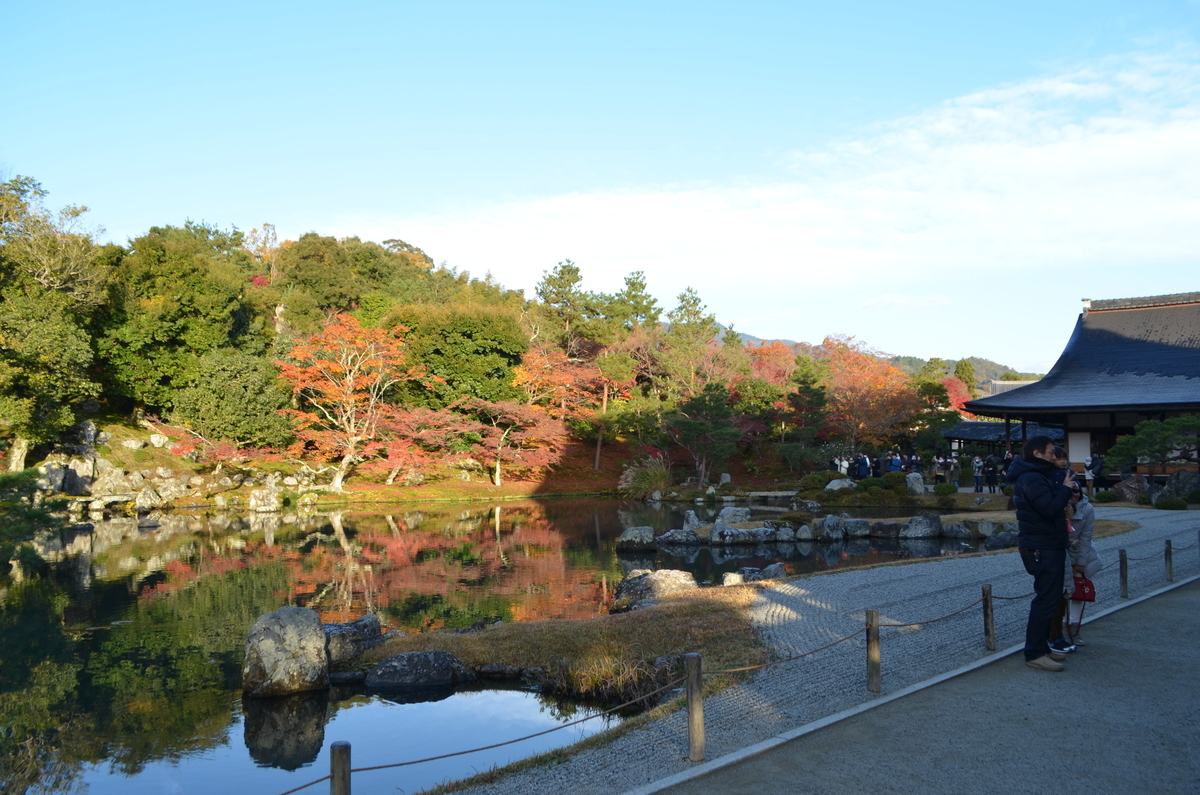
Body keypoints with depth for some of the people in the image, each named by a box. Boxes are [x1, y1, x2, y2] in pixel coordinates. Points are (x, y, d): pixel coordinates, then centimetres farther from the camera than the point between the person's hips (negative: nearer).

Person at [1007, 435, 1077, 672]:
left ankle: (1042, 646, 26)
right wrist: (1065, 489, -14)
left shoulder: (1041, 475, 16)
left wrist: (1067, 483, 0)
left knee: (1051, 597, 17)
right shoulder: (1032, 479, -19)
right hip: (1041, 548, -11)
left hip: (1050, 546, 11)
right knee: (1046, 599, -9)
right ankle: (1034, 653, -5)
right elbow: (1051, 508, -26)